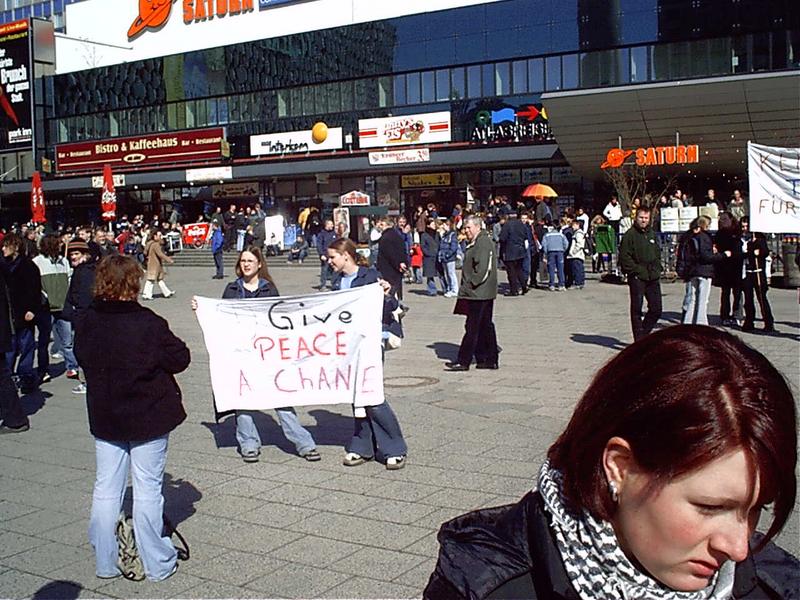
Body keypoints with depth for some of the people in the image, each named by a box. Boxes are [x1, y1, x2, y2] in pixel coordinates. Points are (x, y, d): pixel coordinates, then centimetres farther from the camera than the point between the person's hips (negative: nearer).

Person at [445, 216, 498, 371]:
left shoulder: (483, 243, -14)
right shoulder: (476, 243, 18)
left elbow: (483, 268, -22)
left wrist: (471, 283, -16)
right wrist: (468, 285, 17)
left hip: (478, 293, -11)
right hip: (479, 293, 11)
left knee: (472, 327, -7)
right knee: (485, 326, 12)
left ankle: (463, 361, -4)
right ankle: (490, 360, 17)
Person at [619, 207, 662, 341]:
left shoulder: (652, 233, 15)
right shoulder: (630, 234, -6)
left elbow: (658, 253, 24)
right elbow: (624, 257, -11)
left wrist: (657, 269, 10)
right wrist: (637, 270, -15)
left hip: (653, 277, 6)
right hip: (637, 278, -6)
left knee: (656, 310, 5)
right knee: (636, 310, 2)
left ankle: (643, 332, 23)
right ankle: (639, 339, 9)